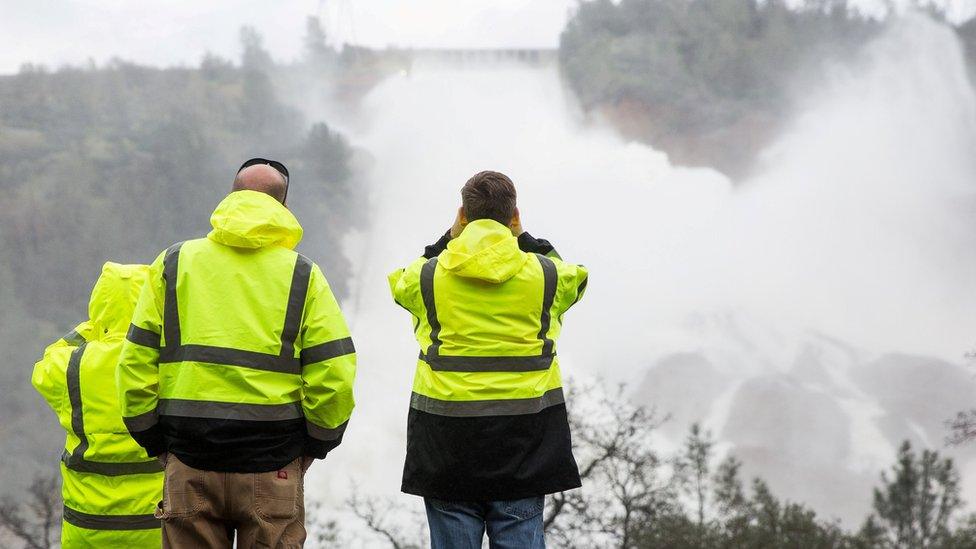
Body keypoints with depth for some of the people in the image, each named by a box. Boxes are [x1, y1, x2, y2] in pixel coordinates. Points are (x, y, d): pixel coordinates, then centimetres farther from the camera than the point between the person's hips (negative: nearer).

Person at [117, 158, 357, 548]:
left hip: (189, 467, 1)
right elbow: (333, 379, -5)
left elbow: (135, 368, 3)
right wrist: (312, 447, 10)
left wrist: (157, 443, 12)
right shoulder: (303, 276, 1)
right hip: (272, 472, -1)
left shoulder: (173, 264, 6)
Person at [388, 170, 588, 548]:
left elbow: (401, 283, 22)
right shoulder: (544, 274, -1)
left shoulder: (428, 276, -2)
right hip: (524, 434, 1)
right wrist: (525, 239, 19)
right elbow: (574, 278, 23)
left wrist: (451, 237, 17)